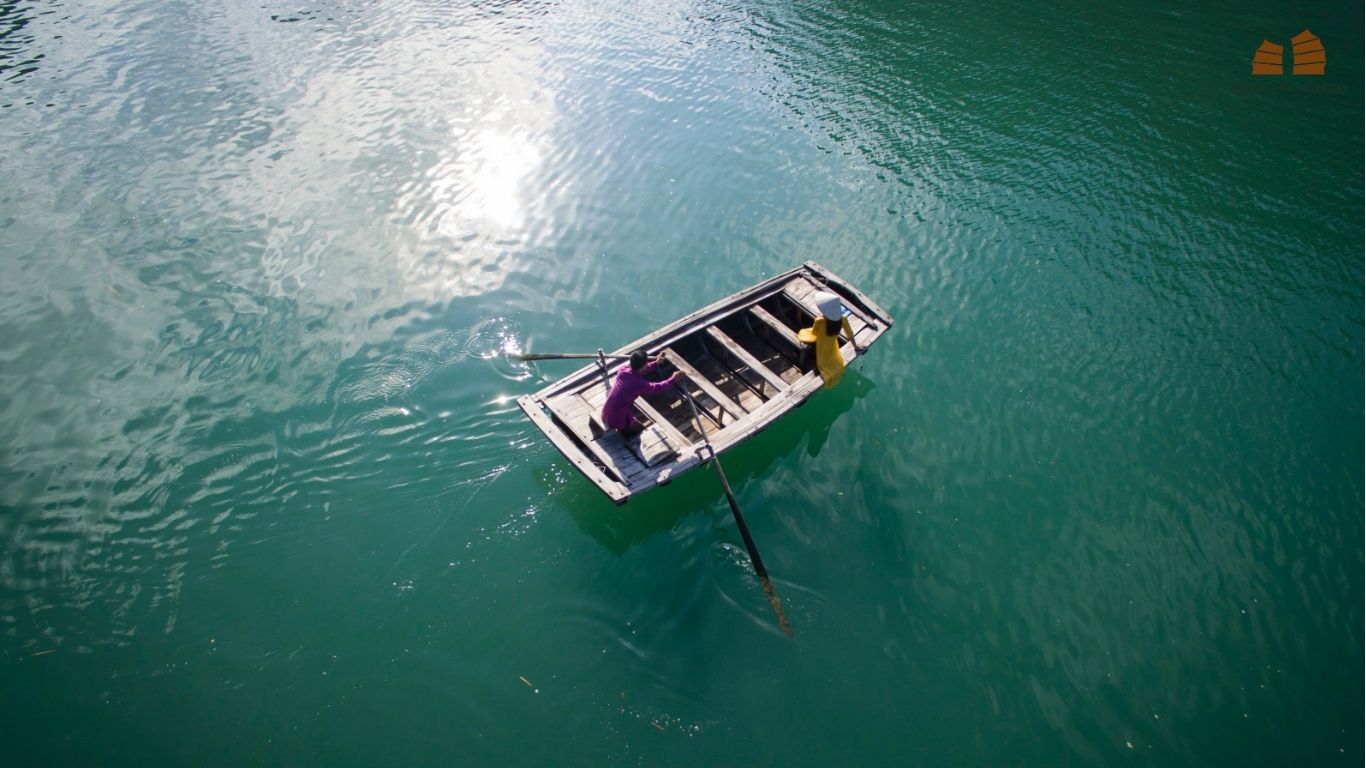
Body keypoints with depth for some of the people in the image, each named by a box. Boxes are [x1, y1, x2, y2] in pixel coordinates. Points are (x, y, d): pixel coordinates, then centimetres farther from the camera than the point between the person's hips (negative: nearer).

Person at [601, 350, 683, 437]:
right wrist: (673, 379, 5)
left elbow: (638, 371, 14)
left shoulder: (622, 370, -9)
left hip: (605, 414, 6)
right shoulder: (639, 384, -26)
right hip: (616, 420, -6)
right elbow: (657, 387, -7)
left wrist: (656, 363, 19)